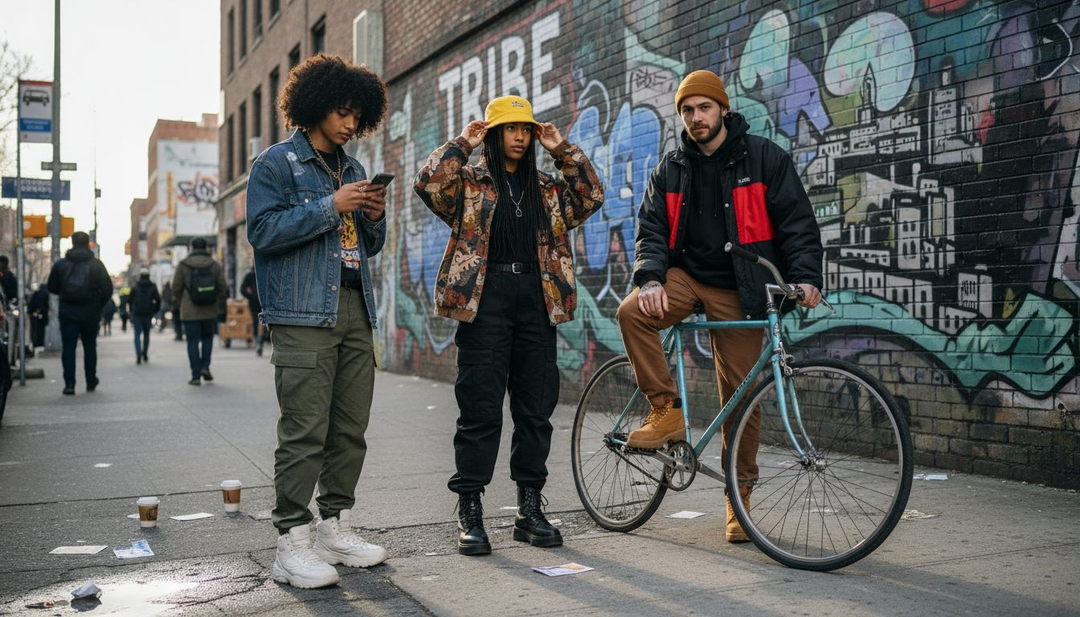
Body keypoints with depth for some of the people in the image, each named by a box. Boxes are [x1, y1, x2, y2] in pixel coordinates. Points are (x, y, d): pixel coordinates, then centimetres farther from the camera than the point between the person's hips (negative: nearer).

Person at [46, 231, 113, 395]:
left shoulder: (60, 264, 2)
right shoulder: (96, 264, -3)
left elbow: (51, 287, 8)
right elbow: (108, 289, -6)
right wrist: (99, 305, 7)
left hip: (67, 313, 0)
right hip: (90, 313, 0)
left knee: (68, 347, 3)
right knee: (90, 346, 13)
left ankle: (69, 383, -5)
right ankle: (91, 381, 21)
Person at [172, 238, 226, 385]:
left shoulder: (183, 265, -4)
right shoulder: (214, 264, 0)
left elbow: (176, 287, -3)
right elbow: (223, 287, 0)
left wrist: (178, 301, 16)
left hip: (190, 311, -2)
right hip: (210, 311, 2)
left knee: (193, 342, 4)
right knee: (207, 338, 19)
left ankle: (196, 376, 2)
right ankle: (205, 366, 3)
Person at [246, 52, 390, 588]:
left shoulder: (353, 169, 23)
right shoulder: (277, 162, 2)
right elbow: (263, 231, -10)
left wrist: (375, 217, 4)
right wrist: (330, 207, -13)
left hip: (355, 309, 7)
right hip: (304, 313, -7)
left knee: (350, 429, 7)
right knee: (305, 432, -10)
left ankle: (336, 527, 18)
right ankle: (292, 542, -4)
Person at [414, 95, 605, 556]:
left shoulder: (547, 189, 20)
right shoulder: (469, 183, 8)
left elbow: (592, 197, 10)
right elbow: (428, 184, -9)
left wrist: (562, 151, 8)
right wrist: (462, 144, -3)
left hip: (536, 301, 4)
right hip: (484, 298, -4)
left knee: (536, 409, 5)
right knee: (480, 409, -4)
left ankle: (530, 509, 15)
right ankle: (469, 513, 4)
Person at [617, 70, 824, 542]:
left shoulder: (764, 158, 0)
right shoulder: (671, 169, 9)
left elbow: (796, 221, -3)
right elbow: (652, 229, 4)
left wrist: (805, 276, -19)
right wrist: (650, 279, -15)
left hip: (738, 291, -2)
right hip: (686, 275, 3)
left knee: (741, 394, -2)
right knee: (632, 311, -29)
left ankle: (739, 497, 11)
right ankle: (667, 412, -16)